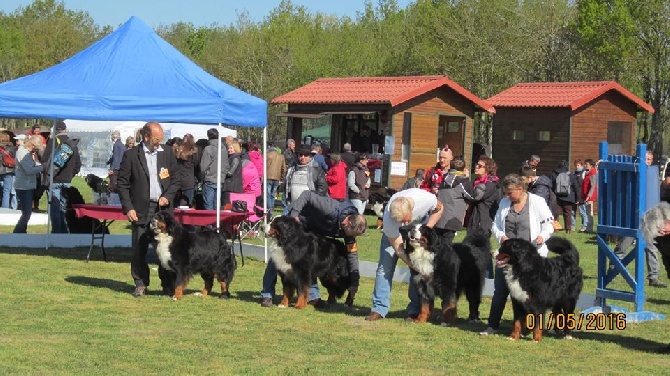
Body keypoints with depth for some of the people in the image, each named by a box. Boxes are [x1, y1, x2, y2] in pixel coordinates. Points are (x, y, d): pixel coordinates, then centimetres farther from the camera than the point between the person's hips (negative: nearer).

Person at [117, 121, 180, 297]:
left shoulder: (167, 153, 8)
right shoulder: (131, 155, -1)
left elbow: (175, 180, 13)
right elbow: (122, 183, 0)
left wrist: (167, 197, -4)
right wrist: (128, 208, -7)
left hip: (163, 208, 2)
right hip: (140, 210, -2)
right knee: (139, 249, 2)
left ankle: (169, 285, 7)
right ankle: (140, 284, 12)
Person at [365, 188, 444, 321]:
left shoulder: (426, 199, -39)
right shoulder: (388, 219, -40)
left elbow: (438, 209, -12)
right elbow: (398, 249, -31)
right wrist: (417, 268, -38)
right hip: (394, 230, -1)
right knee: (385, 265, -10)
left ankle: (415, 310, -5)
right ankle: (379, 309, -5)